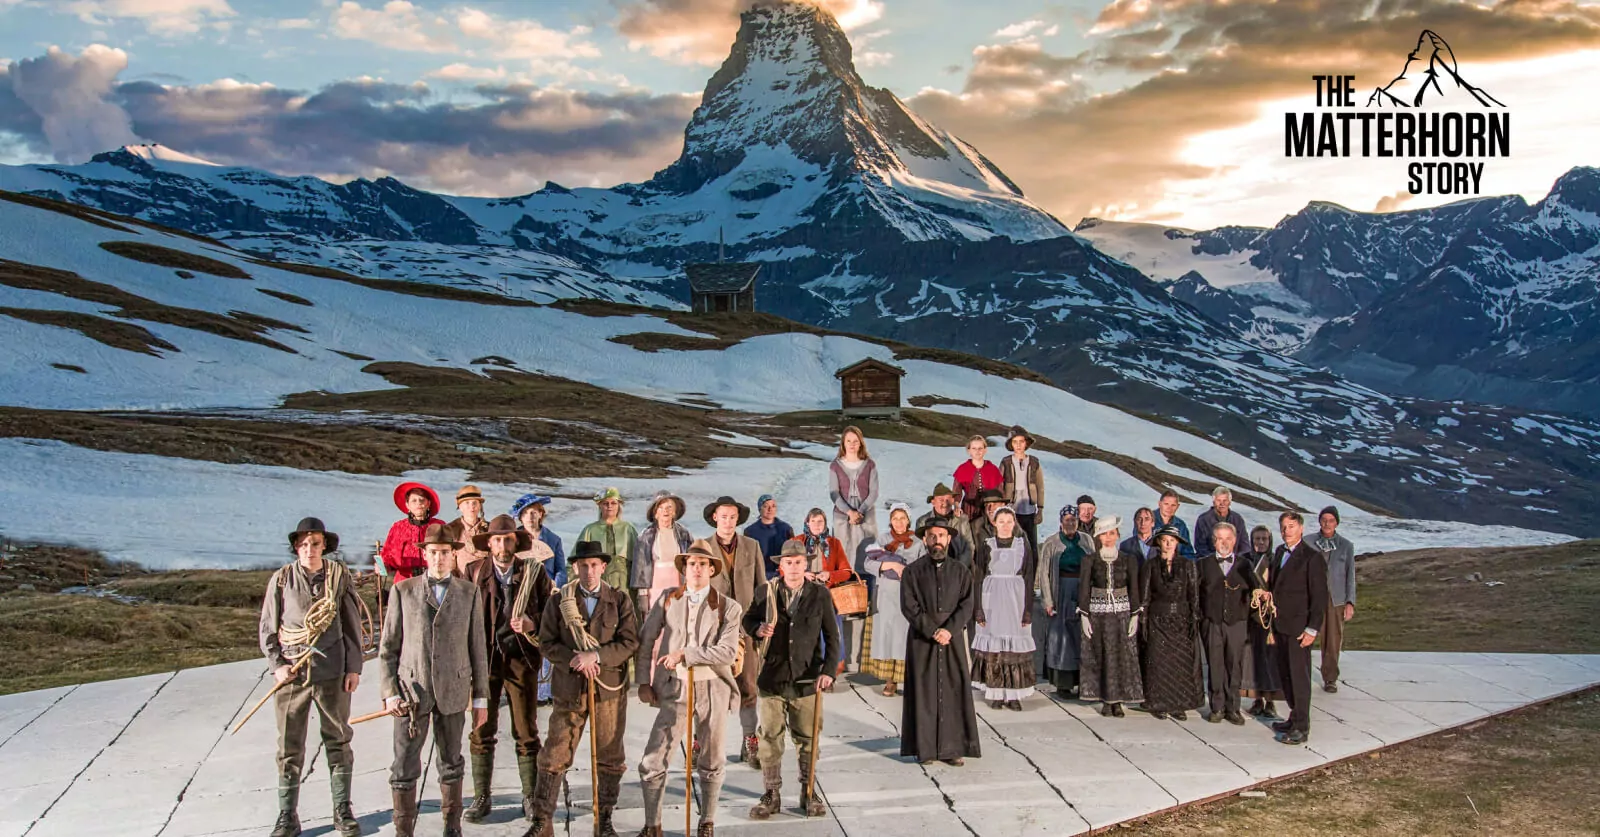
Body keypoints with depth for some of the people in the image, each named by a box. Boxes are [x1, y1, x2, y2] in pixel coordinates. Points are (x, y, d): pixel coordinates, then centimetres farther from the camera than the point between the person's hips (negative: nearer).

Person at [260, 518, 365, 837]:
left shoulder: (339, 575, 0)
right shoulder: (281, 579, -1)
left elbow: (352, 624, 4)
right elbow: (267, 628, 5)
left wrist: (354, 667, 2)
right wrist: (277, 664, -6)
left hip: (332, 671, 0)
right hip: (292, 672, 0)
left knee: (338, 740, 9)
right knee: (289, 747, 6)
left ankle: (343, 811, 20)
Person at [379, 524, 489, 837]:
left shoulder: (469, 593, 5)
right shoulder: (403, 591, 3)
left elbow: (477, 648, 5)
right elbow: (388, 647, 4)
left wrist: (481, 698, 4)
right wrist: (390, 692, -4)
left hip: (453, 692, 1)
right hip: (411, 690, -1)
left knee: (451, 764, 12)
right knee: (404, 768, 1)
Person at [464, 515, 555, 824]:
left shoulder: (534, 572, 2)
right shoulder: (474, 573, 3)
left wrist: (533, 625, -14)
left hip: (521, 659, 0)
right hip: (485, 658, 0)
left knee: (527, 734, 6)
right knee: (482, 732, 3)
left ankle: (531, 797, 15)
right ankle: (481, 797, 15)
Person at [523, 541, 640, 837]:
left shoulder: (620, 600, 3)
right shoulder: (558, 601, 5)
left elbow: (630, 643, -5)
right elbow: (547, 642, 0)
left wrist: (596, 655, -17)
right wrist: (576, 660, -15)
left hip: (610, 689, 0)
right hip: (569, 689, 0)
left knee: (610, 759, 8)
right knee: (555, 757, 1)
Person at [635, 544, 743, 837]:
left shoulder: (728, 607, -2)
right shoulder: (667, 601, 4)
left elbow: (728, 653, -13)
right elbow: (646, 641, 8)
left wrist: (685, 654, -16)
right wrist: (644, 682, 3)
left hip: (712, 689, 0)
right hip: (675, 689, 1)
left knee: (711, 764, 11)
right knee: (653, 763, -4)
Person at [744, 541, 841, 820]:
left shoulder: (820, 594, 0)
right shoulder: (766, 591, 1)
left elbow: (832, 636, 3)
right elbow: (748, 619, 13)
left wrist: (828, 670, -7)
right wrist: (758, 629, -11)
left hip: (807, 680, 0)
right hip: (772, 678, 0)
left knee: (807, 739, 8)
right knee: (770, 738, 4)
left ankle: (808, 792, 21)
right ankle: (771, 794, 15)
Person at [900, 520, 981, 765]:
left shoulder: (961, 571, 9)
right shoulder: (912, 572, 3)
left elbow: (968, 604, 1)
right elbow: (909, 607, -4)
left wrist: (949, 630, -13)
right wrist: (933, 631, -13)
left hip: (952, 638, 1)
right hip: (921, 640, -1)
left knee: (955, 690, 0)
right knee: (923, 692, 0)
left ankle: (953, 748, 6)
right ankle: (924, 748, 6)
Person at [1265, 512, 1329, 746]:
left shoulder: (1312, 557, -10)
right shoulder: (1280, 553, 13)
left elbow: (1320, 595, -12)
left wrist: (1312, 629, -15)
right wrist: (1272, 625, 13)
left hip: (1299, 627, -7)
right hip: (1280, 625, 7)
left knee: (1299, 676, -3)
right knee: (1285, 674, 12)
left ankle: (1301, 728, 3)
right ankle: (1295, 718, 23)